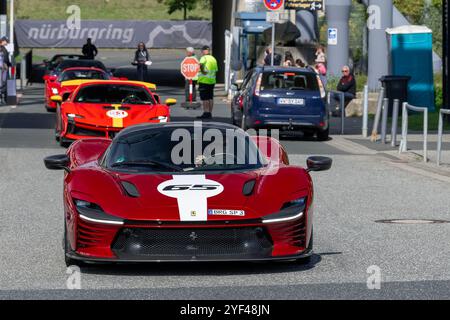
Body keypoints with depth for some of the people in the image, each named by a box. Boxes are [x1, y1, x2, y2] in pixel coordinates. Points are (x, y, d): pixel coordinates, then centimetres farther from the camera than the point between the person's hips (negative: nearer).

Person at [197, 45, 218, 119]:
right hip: (212, 81, 7)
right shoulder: (213, 59, 13)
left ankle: (206, 113, -8)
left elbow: (201, 64, -31)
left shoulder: (204, 58, -10)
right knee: (210, 98, 10)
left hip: (204, 81, -7)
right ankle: (210, 113, 13)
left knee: (205, 98, -5)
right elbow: (216, 70, 17)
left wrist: (202, 71, -19)